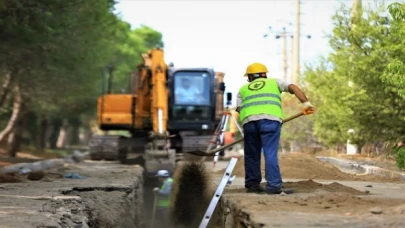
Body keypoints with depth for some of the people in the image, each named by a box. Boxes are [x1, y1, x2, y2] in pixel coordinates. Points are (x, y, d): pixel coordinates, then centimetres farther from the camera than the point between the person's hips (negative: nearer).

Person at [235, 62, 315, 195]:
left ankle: (252, 184, 19)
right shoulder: (274, 82, 27)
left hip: (248, 120, 2)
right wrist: (306, 103, 5)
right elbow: (293, 88, 12)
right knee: (270, 154, -5)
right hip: (270, 118, -2)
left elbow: (239, 109, 17)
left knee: (252, 155, 14)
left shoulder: (243, 89, 32)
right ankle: (273, 185, -11)